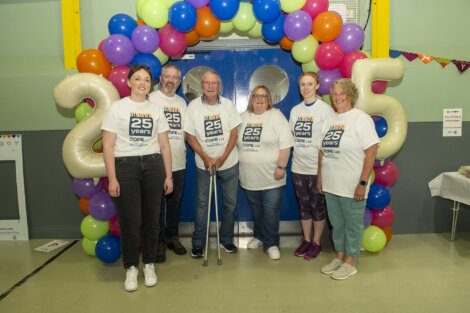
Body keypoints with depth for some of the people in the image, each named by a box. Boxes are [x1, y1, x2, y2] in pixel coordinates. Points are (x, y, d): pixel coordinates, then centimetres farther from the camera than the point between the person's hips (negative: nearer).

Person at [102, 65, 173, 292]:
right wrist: (112, 178, -10)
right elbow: (108, 146, -3)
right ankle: (131, 268, 19)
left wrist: (168, 176, 5)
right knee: (130, 220, 1)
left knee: (151, 218, 7)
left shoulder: (156, 110, 10)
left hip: (153, 166, 3)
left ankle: (149, 265, 24)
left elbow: (164, 145, 10)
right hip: (125, 166, -2)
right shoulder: (117, 108, 1)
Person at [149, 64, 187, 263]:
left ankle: (172, 237, 29)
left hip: (178, 163, 5)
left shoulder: (181, 102, 14)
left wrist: (181, 148, 9)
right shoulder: (151, 99, -4)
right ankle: (159, 242, 16)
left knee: (174, 203, 15)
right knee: (158, 205, 4)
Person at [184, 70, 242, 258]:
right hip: (204, 164, -1)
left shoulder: (228, 105, -2)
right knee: (202, 204, 5)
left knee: (230, 203, 9)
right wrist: (206, 158, -13)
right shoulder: (193, 106, -5)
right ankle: (198, 242, 18)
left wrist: (222, 158, -13)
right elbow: (190, 136, -4)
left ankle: (226, 239, 26)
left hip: (229, 163, 2)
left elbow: (234, 133, -3)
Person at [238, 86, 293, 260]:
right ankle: (258, 236, 35)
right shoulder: (243, 117, 9)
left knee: (270, 211, 2)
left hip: (271, 177, -4)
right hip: (249, 176, 4)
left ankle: (271, 244, 14)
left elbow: (285, 144, -11)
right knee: (256, 210, 17)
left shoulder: (276, 116, -6)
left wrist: (281, 167, -16)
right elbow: (236, 142, 14)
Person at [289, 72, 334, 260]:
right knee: (303, 206, 15)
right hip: (298, 167, 5)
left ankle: (316, 243, 24)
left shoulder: (325, 109, -8)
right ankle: (306, 240, 30)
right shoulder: (295, 110, 8)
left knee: (317, 206, 8)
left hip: (317, 167, -5)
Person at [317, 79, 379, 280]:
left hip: (352, 187, -6)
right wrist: (320, 177, 11)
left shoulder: (361, 119, -9)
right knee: (336, 223, 17)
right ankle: (339, 257, 34)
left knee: (352, 224, 8)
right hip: (330, 185, 6)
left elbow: (371, 152, -14)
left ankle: (349, 263, 23)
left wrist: (363, 183, -17)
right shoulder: (329, 120, 10)